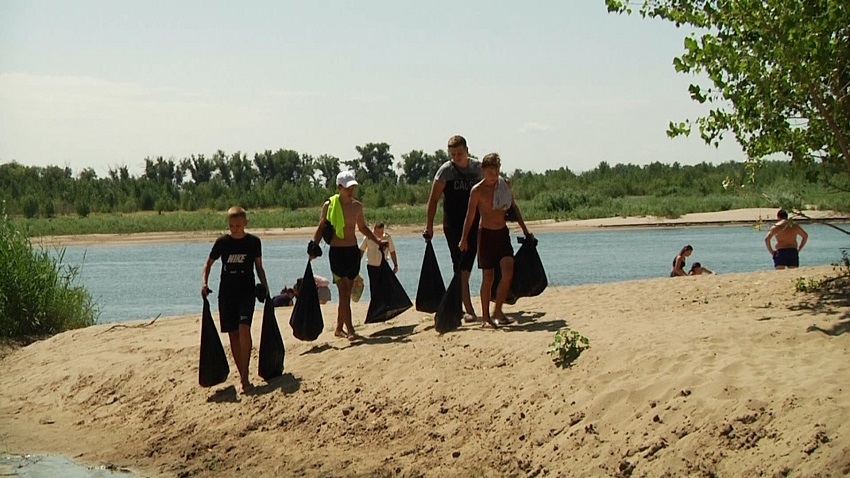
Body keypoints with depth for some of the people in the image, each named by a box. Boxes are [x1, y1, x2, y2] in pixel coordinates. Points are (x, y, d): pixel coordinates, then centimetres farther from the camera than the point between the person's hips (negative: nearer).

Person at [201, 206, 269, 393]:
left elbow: (259, 266, 11)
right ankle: (242, 376, 13)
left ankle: (245, 377, -19)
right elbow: (209, 263, 11)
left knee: (244, 328, -20)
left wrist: (264, 285, -1)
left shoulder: (254, 242, 0)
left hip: (247, 291, -2)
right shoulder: (222, 242, 0)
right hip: (226, 292, 2)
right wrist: (204, 282, -3)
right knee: (233, 334, 4)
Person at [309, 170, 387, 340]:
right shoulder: (329, 205, -5)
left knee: (346, 293, 9)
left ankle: (339, 328, 19)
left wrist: (377, 240, 13)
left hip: (353, 251, 5)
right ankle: (350, 331, -13)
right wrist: (313, 246, -8)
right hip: (337, 252, -4)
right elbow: (321, 228, 3)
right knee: (344, 292, -10)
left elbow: (362, 227, 21)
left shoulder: (357, 206, 7)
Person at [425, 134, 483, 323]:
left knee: (467, 266, 6)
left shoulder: (478, 168, 5)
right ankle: (468, 310, -5)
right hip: (453, 225, -4)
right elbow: (433, 200, -6)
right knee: (461, 267, -5)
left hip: (474, 223, 4)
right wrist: (429, 227, -12)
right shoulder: (445, 171, -7)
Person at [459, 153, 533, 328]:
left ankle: (497, 311, -2)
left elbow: (514, 208, 15)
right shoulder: (477, 190, -9)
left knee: (508, 272, -12)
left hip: (503, 233, 4)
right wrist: (464, 239, -9)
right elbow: (470, 216, -6)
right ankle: (485, 317, 10)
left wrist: (525, 231, 15)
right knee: (488, 277, 0)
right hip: (487, 234, -4)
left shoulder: (505, 184, 5)